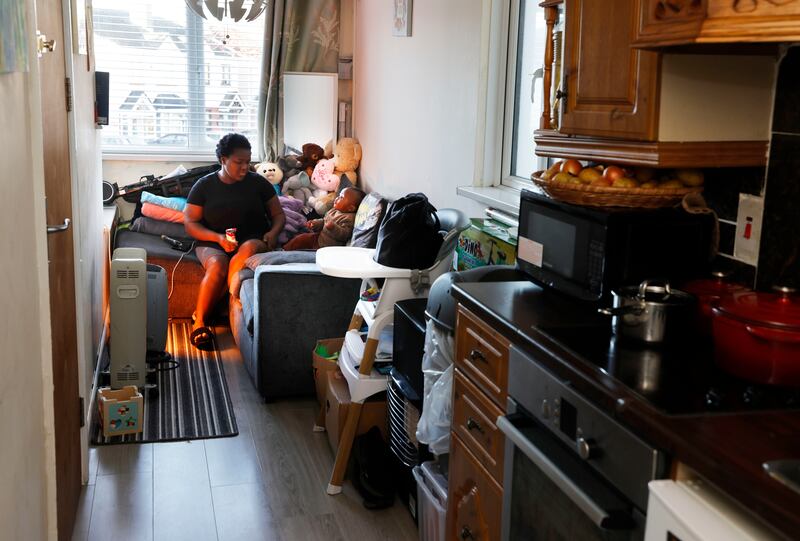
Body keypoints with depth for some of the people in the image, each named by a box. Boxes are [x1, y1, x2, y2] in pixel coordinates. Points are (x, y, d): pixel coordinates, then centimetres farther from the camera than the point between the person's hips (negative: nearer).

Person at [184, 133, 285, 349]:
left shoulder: (258, 183, 7)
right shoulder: (204, 185, 4)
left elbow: (278, 214, 13)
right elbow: (190, 223, 2)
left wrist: (273, 232, -10)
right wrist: (218, 238, -15)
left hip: (252, 240, 1)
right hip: (213, 243, 0)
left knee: (248, 250, -37)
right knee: (217, 265, -36)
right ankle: (199, 323, -28)